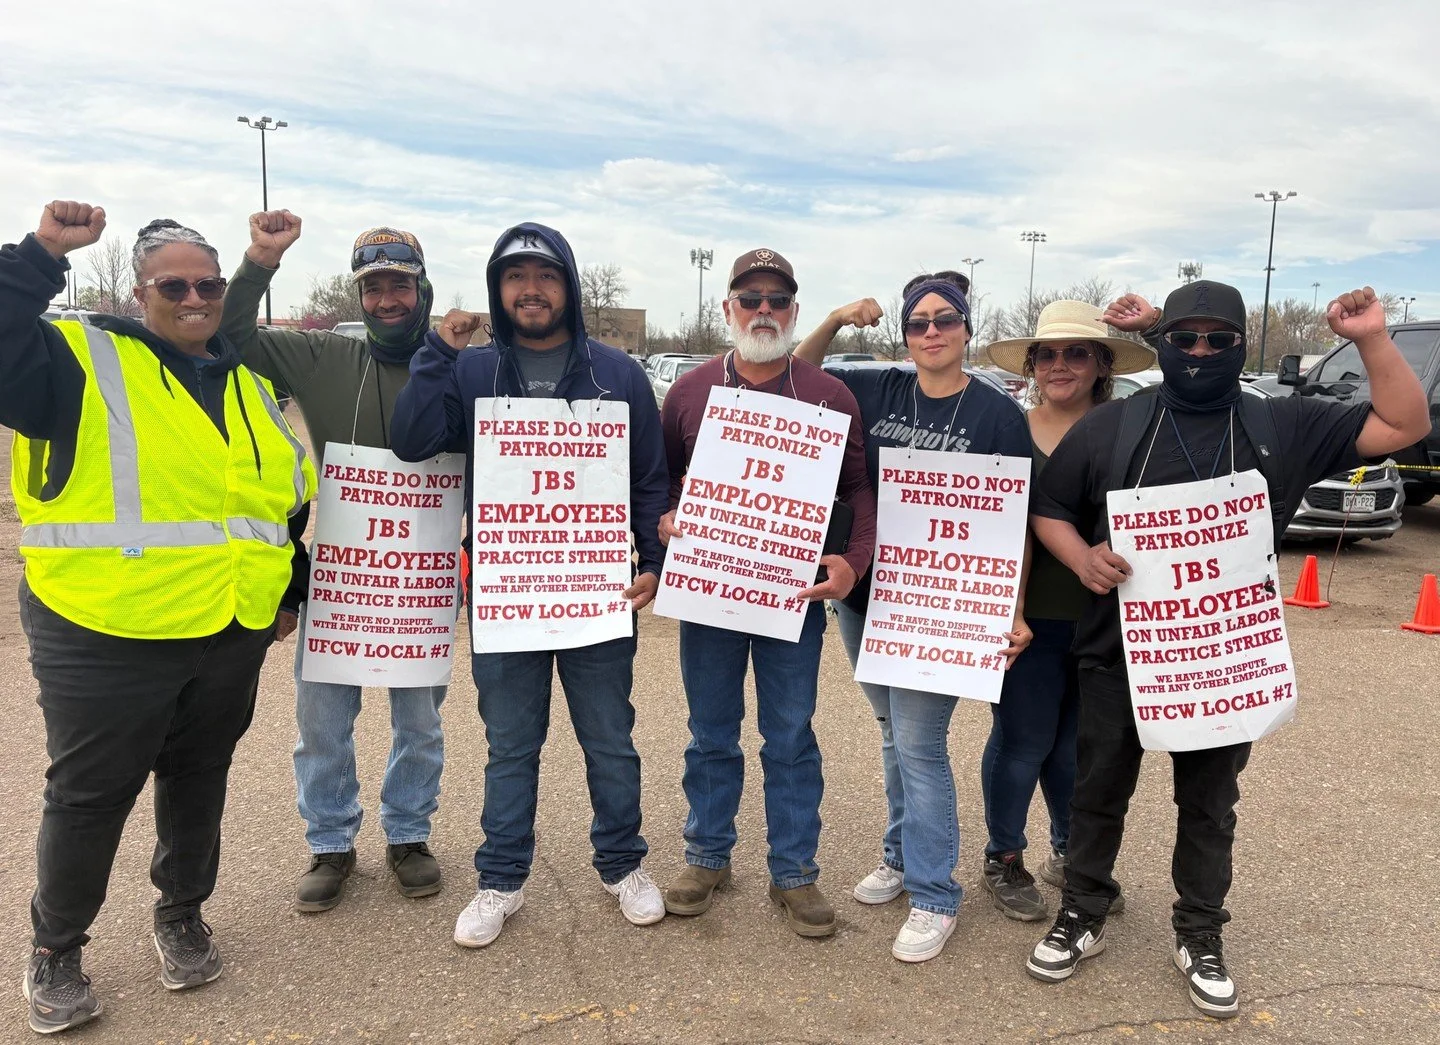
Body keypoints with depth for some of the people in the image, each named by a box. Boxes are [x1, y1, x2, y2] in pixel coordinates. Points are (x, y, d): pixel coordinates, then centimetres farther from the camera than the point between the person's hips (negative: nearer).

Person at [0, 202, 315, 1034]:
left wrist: (288, 593, 18)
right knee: (89, 795, 9)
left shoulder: (249, 382, 11)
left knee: (199, 779, 18)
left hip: (231, 638, 5)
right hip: (105, 637, -4)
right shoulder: (85, 359, -4)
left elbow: (292, 497, 19)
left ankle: (183, 913, 39)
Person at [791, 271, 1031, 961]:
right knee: (893, 733, 19)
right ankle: (902, 855, 37)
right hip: (861, 595, 5)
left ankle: (933, 894, 13)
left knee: (919, 744, -4)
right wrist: (835, 322, -2)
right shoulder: (878, 391, 4)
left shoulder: (998, 414, -6)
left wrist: (1015, 612, -14)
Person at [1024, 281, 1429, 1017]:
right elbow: (1047, 508, 3)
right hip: (1116, 652, 0)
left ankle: (1200, 938, 32)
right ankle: (1082, 917, 29)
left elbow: (1404, 427, 4)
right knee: (1098, 792, 11)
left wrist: (1373, 341, -8)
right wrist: (1083, 558, -16)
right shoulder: (1111, 425, -1)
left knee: (1209, 804, 14)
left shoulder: (1283, 427, 2)